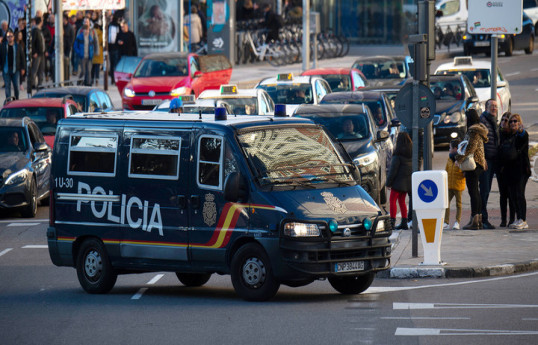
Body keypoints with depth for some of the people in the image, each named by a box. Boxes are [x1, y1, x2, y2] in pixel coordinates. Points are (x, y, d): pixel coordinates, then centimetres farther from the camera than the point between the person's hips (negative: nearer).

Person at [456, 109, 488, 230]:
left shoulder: (473, 131, -14)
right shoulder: (479, 128, 17)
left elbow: (471, 147, -23)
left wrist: (460, 159, -20)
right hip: (479, 163, 10)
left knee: (473, 191, -10)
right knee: (475, 191, 15)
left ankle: (474, 221, -12)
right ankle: (479, 220, 18)